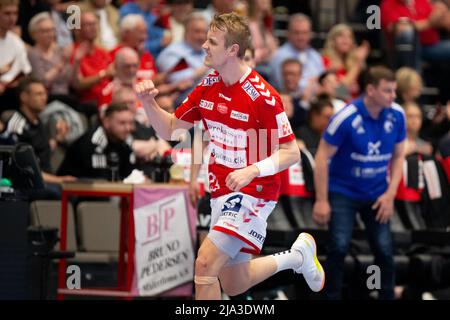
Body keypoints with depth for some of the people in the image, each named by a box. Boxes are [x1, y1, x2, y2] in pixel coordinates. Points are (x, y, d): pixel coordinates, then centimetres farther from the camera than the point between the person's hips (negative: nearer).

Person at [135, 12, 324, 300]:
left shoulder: (261, 96, -19)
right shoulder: (208, 87, 2)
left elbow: (291, 152, -16)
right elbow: (170, 130, 8)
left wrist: (252, 171, -30)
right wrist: (149, 103, -10)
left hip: (252, 194, -8)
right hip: (222, 193, 8)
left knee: (205, 264, -23)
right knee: (234, 287, 18)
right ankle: (298, 255, 40)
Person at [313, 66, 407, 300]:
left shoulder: (396, 116, -8)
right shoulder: (347, 118, -22)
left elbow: (398, 156, 5)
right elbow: (323, 156, -14)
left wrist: (390, 194, -3)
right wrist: (321, 200, -14)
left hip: (376, 195, 4)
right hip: (343, 191, -4)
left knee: (384, 250, -1)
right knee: (339, 247, -13)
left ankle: (388, 296, 14)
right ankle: (331, 296, 1)